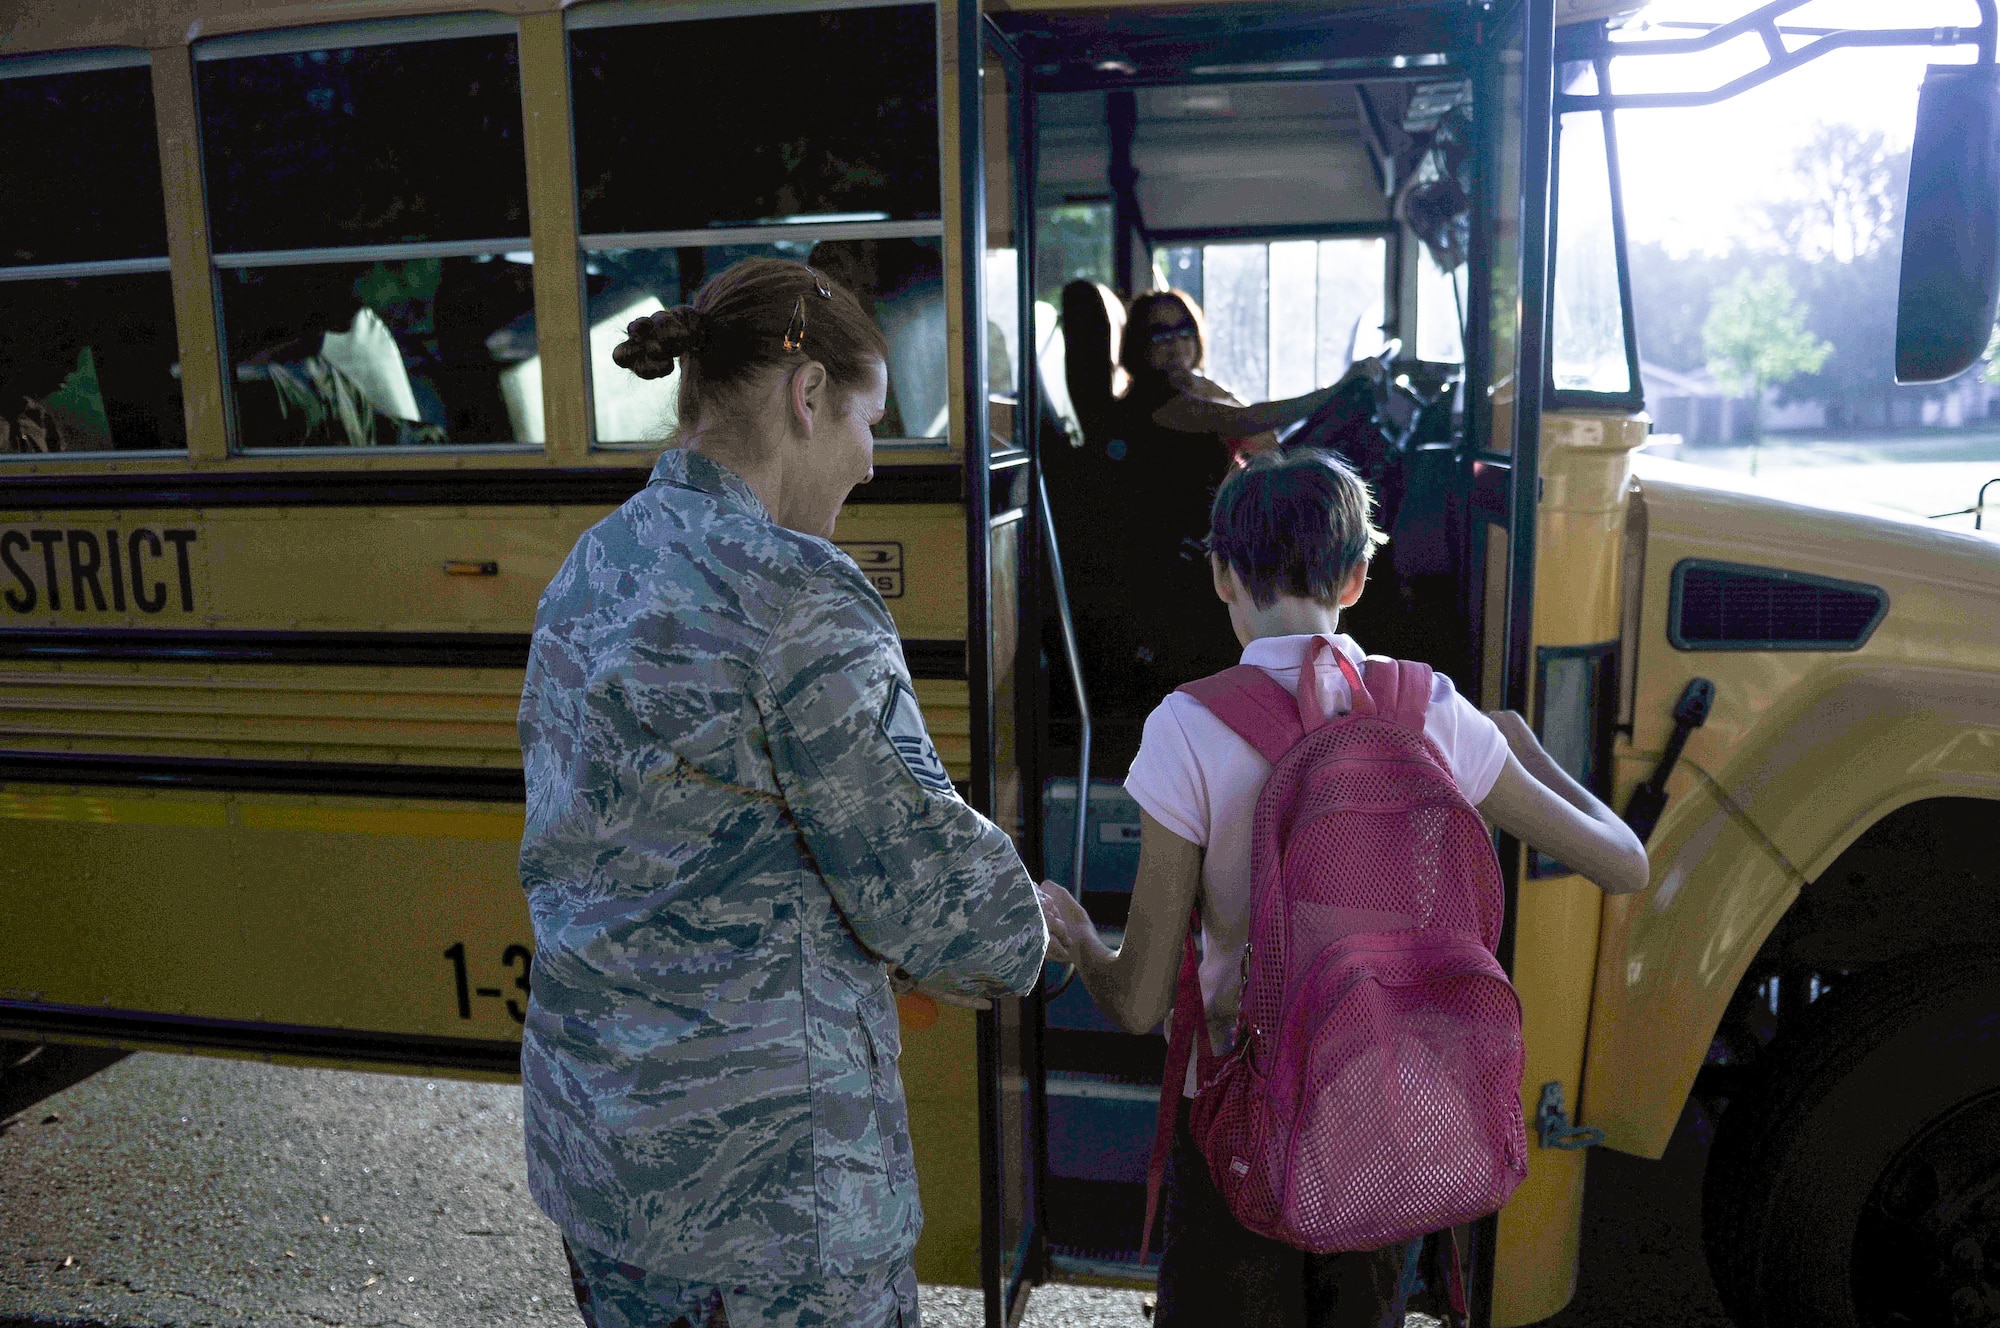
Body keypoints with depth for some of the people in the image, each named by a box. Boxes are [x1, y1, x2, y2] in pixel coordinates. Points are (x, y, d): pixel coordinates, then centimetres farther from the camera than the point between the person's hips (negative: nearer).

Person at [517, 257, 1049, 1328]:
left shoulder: (589, 572, 4)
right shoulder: (797, 595, -21)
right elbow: (919, 873, -19)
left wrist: (888, 948, 11)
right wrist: (1025, 931, 3)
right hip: (767, 1166, -8)